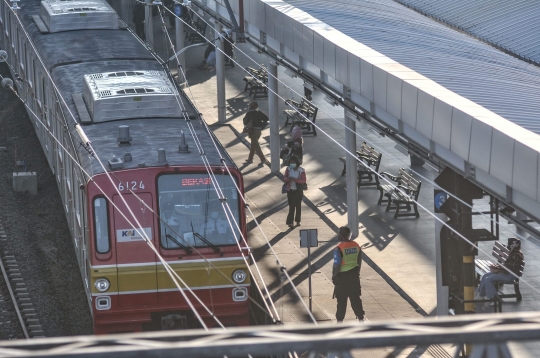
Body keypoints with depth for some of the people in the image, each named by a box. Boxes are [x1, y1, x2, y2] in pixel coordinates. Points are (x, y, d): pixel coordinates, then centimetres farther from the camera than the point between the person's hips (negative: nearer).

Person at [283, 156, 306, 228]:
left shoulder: (301, 170, -9)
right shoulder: (288, 169, -2)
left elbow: (304, 180, -13)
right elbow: (284, 178, 3)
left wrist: (295, 179, -26)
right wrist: (288, 179, -22)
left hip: (298, 191, 0)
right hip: (290, 191, 0)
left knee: (298, 206, 10)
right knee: (292, 206, -4)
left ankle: (298, 221, 25)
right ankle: (290, 222, -1)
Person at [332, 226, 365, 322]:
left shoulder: (339, 248, -20)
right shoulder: (356, 246, -1)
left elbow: (337, 265, -19)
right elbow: (359, 261, 9)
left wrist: (334, 276, -6)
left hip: (342, 276, -5)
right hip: (354, 275, 5)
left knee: (341, 300, 5)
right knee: (355, 298, 14)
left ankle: (340, 320, 10)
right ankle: (361, 318, 18)